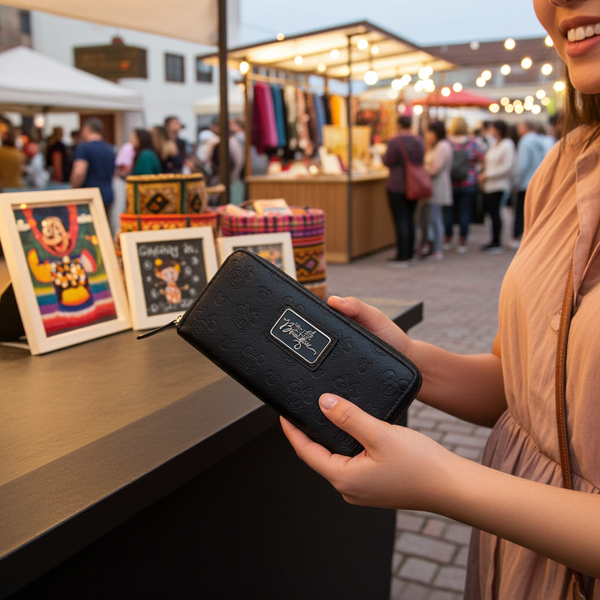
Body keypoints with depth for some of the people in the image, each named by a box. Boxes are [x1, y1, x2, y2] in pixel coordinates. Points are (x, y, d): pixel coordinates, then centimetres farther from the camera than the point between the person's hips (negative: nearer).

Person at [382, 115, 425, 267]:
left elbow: (388, 161, -11)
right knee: (410, 219, 12)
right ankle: (409, 255, 17)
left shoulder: (395, 142, -16)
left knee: (400, 221, -4)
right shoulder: (419, 141, 5)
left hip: (397, 187, -7)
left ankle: (402, 257, -3)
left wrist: (382, 156, 10)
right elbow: (421, 161, 13)